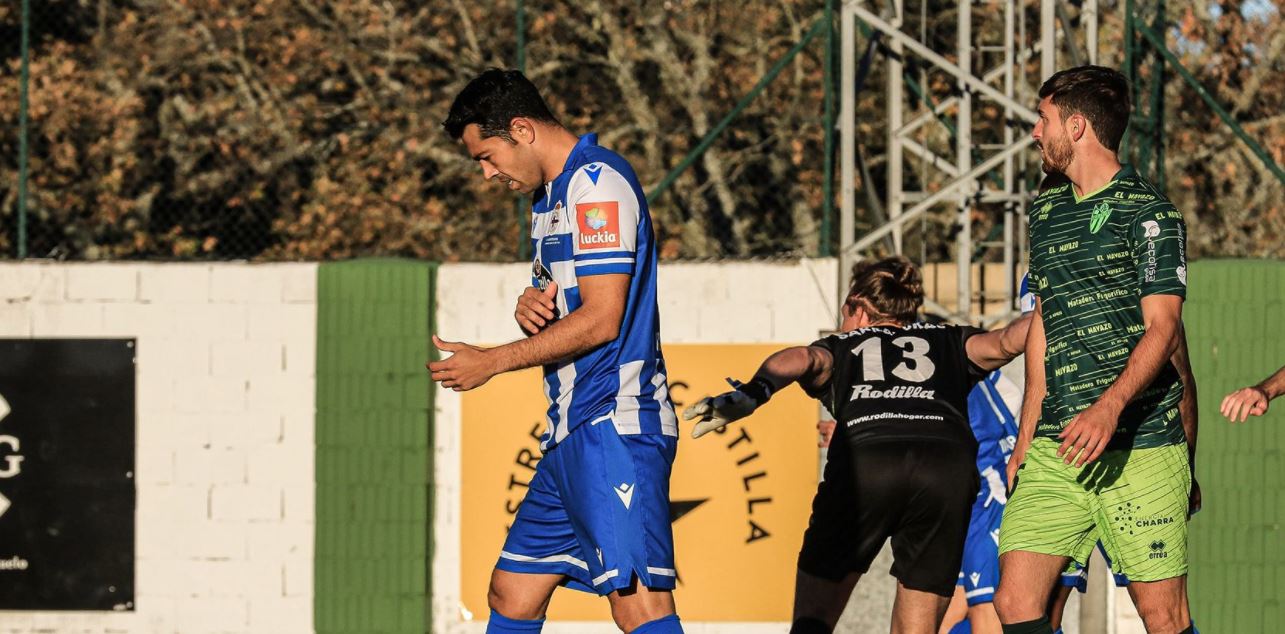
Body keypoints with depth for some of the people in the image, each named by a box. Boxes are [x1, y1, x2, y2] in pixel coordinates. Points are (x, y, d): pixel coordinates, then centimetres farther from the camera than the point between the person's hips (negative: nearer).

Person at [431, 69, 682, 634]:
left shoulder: (598, 183, -11)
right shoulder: (549, 195, 21)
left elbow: (602, 318, -18)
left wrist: (492, 362, -12)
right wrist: (532, 306, 3)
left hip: (613, 426, -11)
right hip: (571, 433, 11)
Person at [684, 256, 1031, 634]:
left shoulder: (841, 348, 31)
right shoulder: (947, 342, 34)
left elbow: (802, 359, 9)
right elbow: (1005, 343, 17)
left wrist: (750, 395, -6)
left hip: (863, 458, -1)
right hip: (951, 463, 1)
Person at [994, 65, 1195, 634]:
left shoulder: (1147, 212, -3)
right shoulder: (1046, 212, 20)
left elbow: (1162, 328, -11)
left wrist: (1110, 406, -27)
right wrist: (1026, 436, 19)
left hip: (1140, 447, -6)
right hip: (1055, 449, 6)